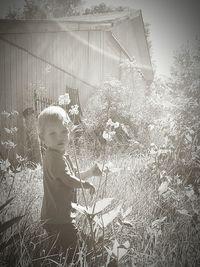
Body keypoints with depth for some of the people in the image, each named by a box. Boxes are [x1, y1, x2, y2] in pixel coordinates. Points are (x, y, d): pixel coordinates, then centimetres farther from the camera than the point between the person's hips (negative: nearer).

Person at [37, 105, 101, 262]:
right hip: (57, 218, -10)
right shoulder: (54, 157, -22)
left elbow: (73, 176, 22)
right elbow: (69, 180, -27)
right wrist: (86, 184, -10)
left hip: (62, 215, 10)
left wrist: (90, 173, 12)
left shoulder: (62, 155, 12)